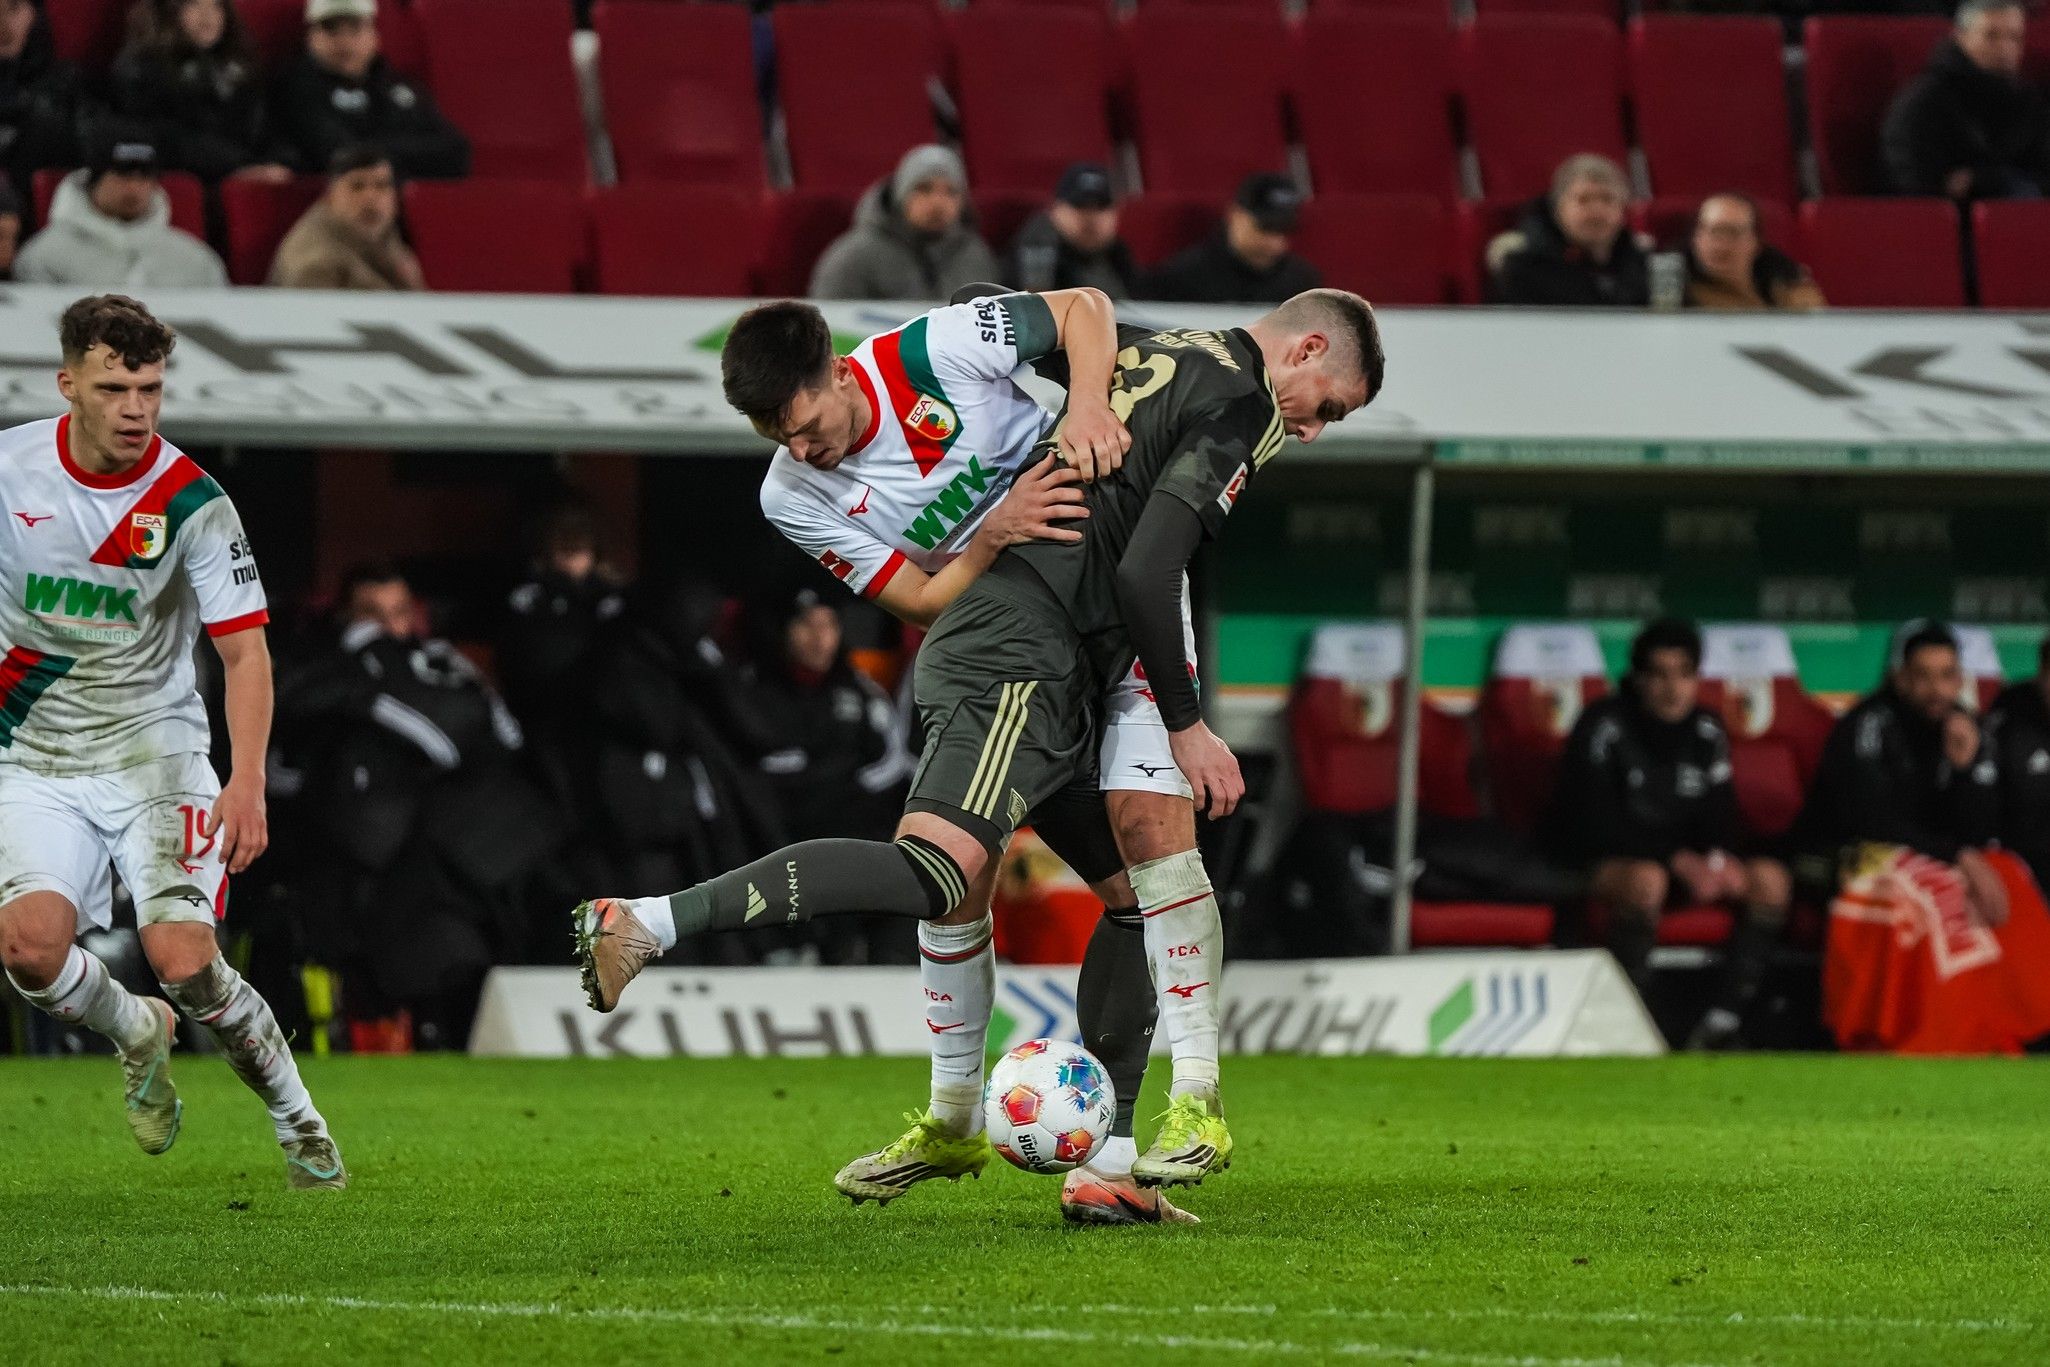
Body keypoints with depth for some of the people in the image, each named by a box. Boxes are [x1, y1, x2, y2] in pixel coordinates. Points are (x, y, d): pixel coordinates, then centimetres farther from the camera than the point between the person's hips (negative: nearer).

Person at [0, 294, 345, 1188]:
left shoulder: (192, 502, -12)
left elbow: (245, 649, -12)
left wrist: (246, 786, -24)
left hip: (153, 750, -2)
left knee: (184, 961, -19)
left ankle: (299, 1120, 6)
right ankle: (136, 1033, 12)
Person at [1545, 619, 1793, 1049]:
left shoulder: (1707, 732, 7)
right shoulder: (1604, 727, -11)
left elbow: (1721, 821, 9)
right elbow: (1596, 825, -16)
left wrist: (1720, 860, -16)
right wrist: (1679, 861, -24)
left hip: (1685, 863, 6)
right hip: (1598, 864, -6)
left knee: (1770, 879, -18)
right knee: (1646, 879, -40)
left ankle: (1724, 1022, -22)